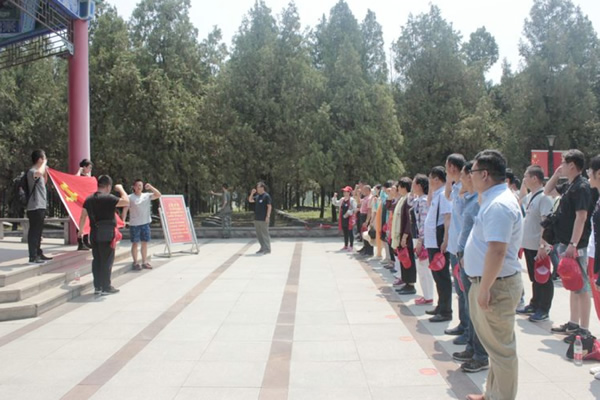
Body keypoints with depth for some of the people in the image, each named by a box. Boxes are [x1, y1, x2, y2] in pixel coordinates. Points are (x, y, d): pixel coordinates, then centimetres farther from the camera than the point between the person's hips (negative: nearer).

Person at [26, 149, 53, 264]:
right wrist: (44, 163, -20)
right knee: (34, 232, -7)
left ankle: (39, 254, 25)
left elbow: (43, 183, 33)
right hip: (35, 207, -10)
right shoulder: (32, 171, -13)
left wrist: (46, 172, 17)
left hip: (40, 207, 10)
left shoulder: (37, 172, 17)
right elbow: (39, 173, -38)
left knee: (38, 232, 16)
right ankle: (33, 257, -4)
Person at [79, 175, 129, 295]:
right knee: (107, 261, 0)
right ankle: (106, 287, 4)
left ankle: (97, 286, 17)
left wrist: (80, 230, 24)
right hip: (107, 234, -7)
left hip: (94, 233, 7)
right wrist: (121, 189, -3)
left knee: (96, 260, 12)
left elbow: (83, 216, 12)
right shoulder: (108, 198, -13)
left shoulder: (89, 199, 9)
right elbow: (126, 202, -18)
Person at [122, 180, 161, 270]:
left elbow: (158, 195, -2)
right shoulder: (130, 197, -2)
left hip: (145, 223, 4)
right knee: (135, 243, 2)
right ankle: (135, 262, 8)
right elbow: (125, 209, -4)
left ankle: (144, 262, 17)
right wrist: (123, 220, -11)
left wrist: (151, 187, -11)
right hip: (134, 224, -3)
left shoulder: (147, 196, 6)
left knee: (145, 243, 8)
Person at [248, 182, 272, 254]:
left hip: (263, 219, -8)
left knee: (265, 234, -6)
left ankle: (267, 249, -1)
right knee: (259, 234, 10)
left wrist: (268, 216, -19)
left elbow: (269, 207, -13)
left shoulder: (266, 196, -9)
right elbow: (250, 200, 22)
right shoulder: (257, 196, 15)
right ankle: (263, 248, 18)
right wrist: (252, 193, 6)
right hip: (257, 218, 8)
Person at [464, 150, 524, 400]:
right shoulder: (494, 199, 12)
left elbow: (497, 250, -28)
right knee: (494, 344, 21)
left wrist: (484, 288, -25)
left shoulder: (499, 205, -21)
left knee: (500, 347, 2)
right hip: (488, 282, 11)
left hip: (496, 285, -11)